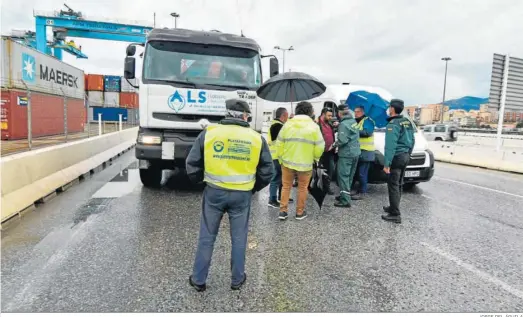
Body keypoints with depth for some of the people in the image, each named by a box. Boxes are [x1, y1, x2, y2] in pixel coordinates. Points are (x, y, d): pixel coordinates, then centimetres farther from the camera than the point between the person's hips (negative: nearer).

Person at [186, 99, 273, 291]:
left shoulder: (209, 133, -6)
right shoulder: (257, 138, -3)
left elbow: (192, 164, -2)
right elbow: (267, 171, 1)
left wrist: (199, 181, 17)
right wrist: (254, 188, 16)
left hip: (214, 192, 0)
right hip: (242, 195, 0)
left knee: (206, 237, 14)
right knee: (238, 238, 16)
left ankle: (198, 280, 26)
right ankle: (237, 279, 29)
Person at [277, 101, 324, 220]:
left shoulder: (288, 124, -3)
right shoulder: (314, 126, -7)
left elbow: (280, 144, 0)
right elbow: (319, 147, -7)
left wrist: (280, 158, 13)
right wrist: (315, 158, 11)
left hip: (287, 162, 2)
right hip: (305, 164, -1)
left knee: (286, 186, 14)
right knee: (303, 188, 13)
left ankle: (283, 211, 13)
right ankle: (300, 212, 20)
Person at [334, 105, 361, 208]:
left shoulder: (343, 124, -18)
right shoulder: (354, 121, 8)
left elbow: (342, 140, -25)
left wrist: (336, 144, -3)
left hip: (346, 154, -9)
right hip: (355, 152, 9)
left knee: (343, 176, -4)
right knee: (349, 176, 17)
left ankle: (345, 200, -6)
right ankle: (345, 195, 29)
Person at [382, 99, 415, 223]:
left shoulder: (393, 124, -16)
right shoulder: (407, 122, 12)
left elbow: (390, 146, -23)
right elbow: (412, 141, 17)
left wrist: (387, 163, -22)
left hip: (397, 157, -9)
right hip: (405, 156, 9)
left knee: (393, 185, -6)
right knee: (398, 184, 17)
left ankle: (395, 214, -5)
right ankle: (393, 208, 29)